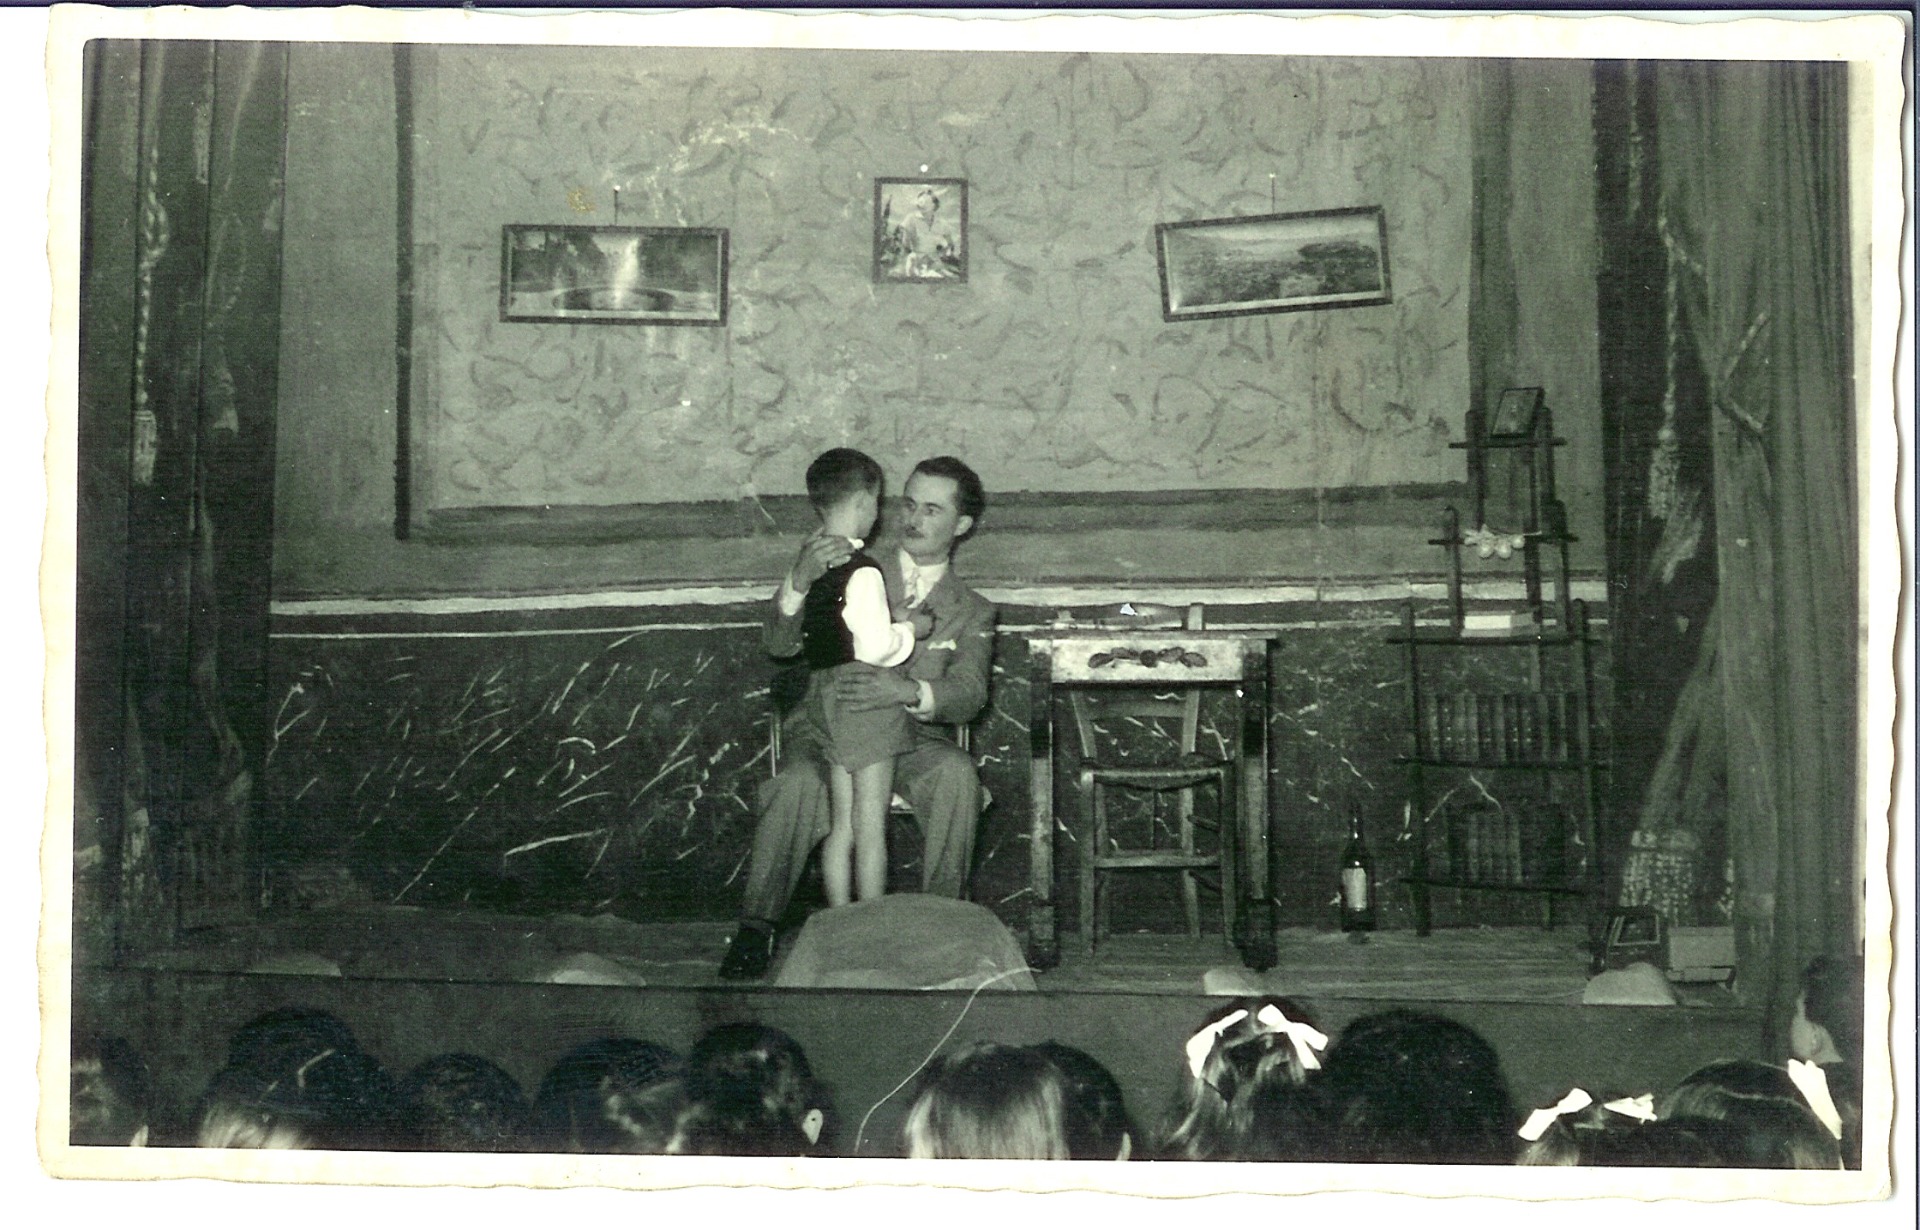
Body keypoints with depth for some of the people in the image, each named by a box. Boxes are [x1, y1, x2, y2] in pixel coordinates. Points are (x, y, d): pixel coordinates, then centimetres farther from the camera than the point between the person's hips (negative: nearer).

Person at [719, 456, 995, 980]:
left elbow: (968, 695, -8)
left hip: (914, 741, 1)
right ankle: (756, 927, -20)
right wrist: (800, 580, -27)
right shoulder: (851, 570, 8)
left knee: (957, 774, -33)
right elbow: (780, 645, -5)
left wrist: (910, 691, -32)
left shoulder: (972, 612, 10)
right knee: (794, 786, -34)